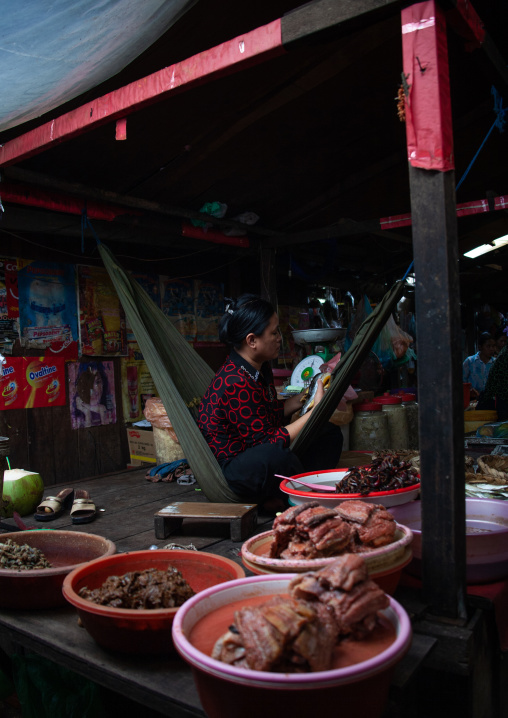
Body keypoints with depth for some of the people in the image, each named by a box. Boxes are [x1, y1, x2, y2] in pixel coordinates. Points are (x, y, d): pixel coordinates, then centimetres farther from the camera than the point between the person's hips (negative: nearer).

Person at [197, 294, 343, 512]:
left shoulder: (260, 369, 4)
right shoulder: (236, 384, -27)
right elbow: (267, 442, -27)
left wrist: (300, 399, 1)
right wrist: (316, 410, -22)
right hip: (227, 470, -10)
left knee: (330, 434, 9)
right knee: (278, 457, -43)